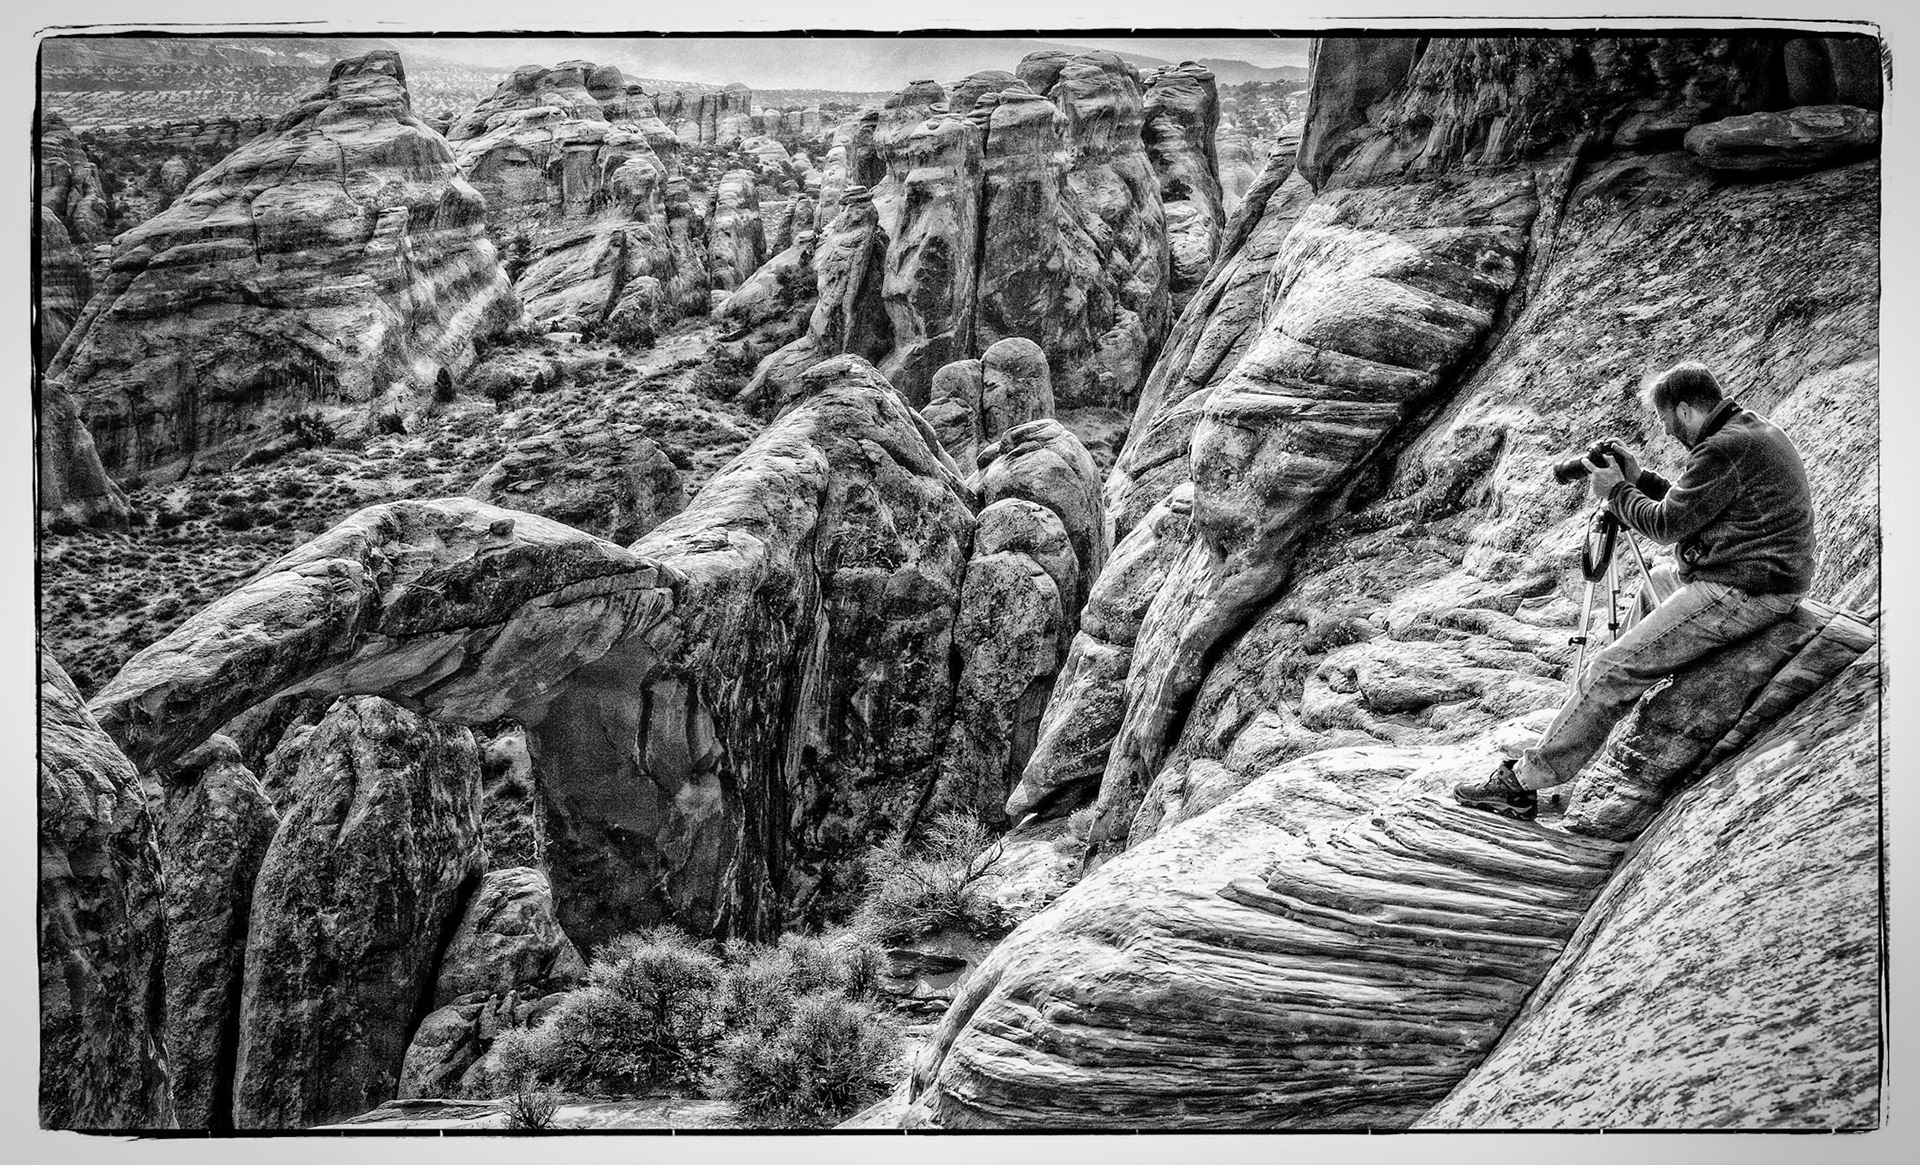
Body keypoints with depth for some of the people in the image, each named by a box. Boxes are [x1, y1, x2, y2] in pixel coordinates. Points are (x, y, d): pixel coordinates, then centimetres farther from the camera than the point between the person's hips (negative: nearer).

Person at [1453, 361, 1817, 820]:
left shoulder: (1725, 449, -19)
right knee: (1657, 582, 36)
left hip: (1741, 592, -11)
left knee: (1613, 670, -14)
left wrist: (1616, 491, 1)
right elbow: (1690, 504, 21)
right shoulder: (1751, 431, 14)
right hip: (1754, 576, 11)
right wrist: (1639, 479, 13)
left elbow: (1667, 524, -14)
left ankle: (1523, 783, -14)